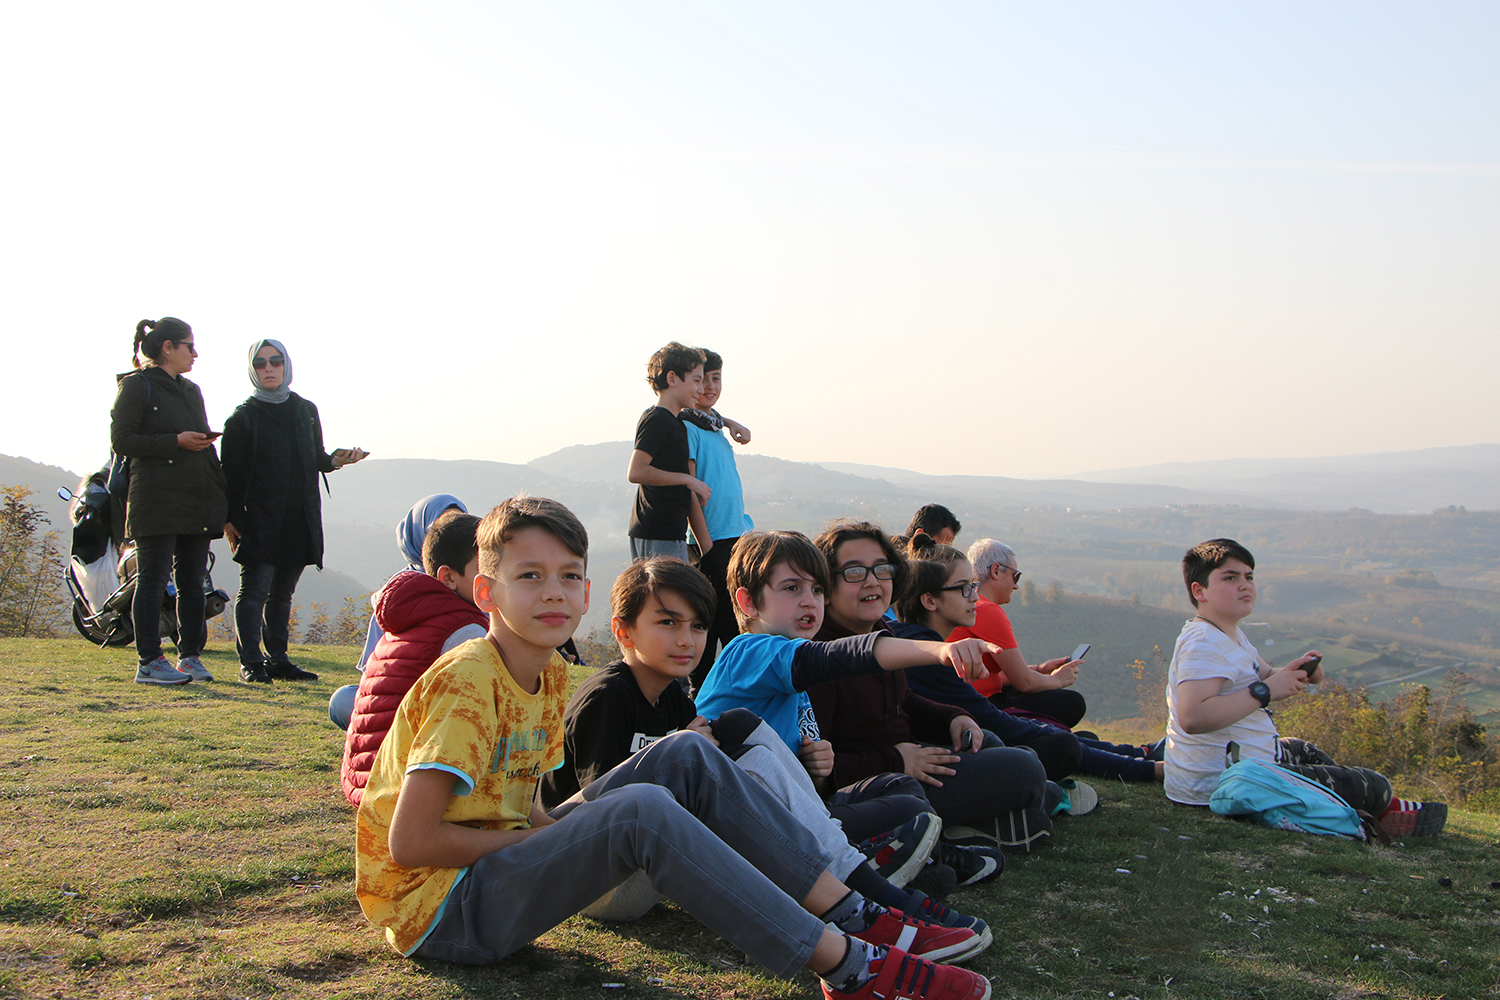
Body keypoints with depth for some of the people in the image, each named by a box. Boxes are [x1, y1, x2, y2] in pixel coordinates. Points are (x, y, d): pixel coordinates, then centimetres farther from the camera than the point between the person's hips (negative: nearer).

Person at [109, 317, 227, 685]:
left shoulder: (191, 391, 21)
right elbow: (122, 440, -9)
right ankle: (149, 661, -2)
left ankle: (190, 656, 12)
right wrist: (176, 442, -15)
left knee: (193, 582, 6)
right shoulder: (137, 386, -1)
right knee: (153, 580, -5)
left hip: (197, 501, 7)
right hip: (158, 500, -7)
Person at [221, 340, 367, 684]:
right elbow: (230, 471, -4)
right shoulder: (243, 417, -2)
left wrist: (335, 459, -3)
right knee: (254, 590, -9)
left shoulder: (306, 411, 13)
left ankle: (277, 659, 15)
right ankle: (251, 662, -7)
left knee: (282, 593, 10)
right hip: (258, 521, -5)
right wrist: (228, 519, -9)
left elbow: (316, 458, 20)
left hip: (299, 521, 5)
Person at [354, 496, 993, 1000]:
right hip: (434, 906, -9)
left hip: (500, 864, 9)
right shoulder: (467, 681, -20)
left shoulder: (551, 677, 7)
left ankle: (848, 913, -8)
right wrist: (548, 833, -15)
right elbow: (409, 841, -24)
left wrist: (558, 826, -8)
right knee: (642, 811, -31)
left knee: (686, 757, -4)